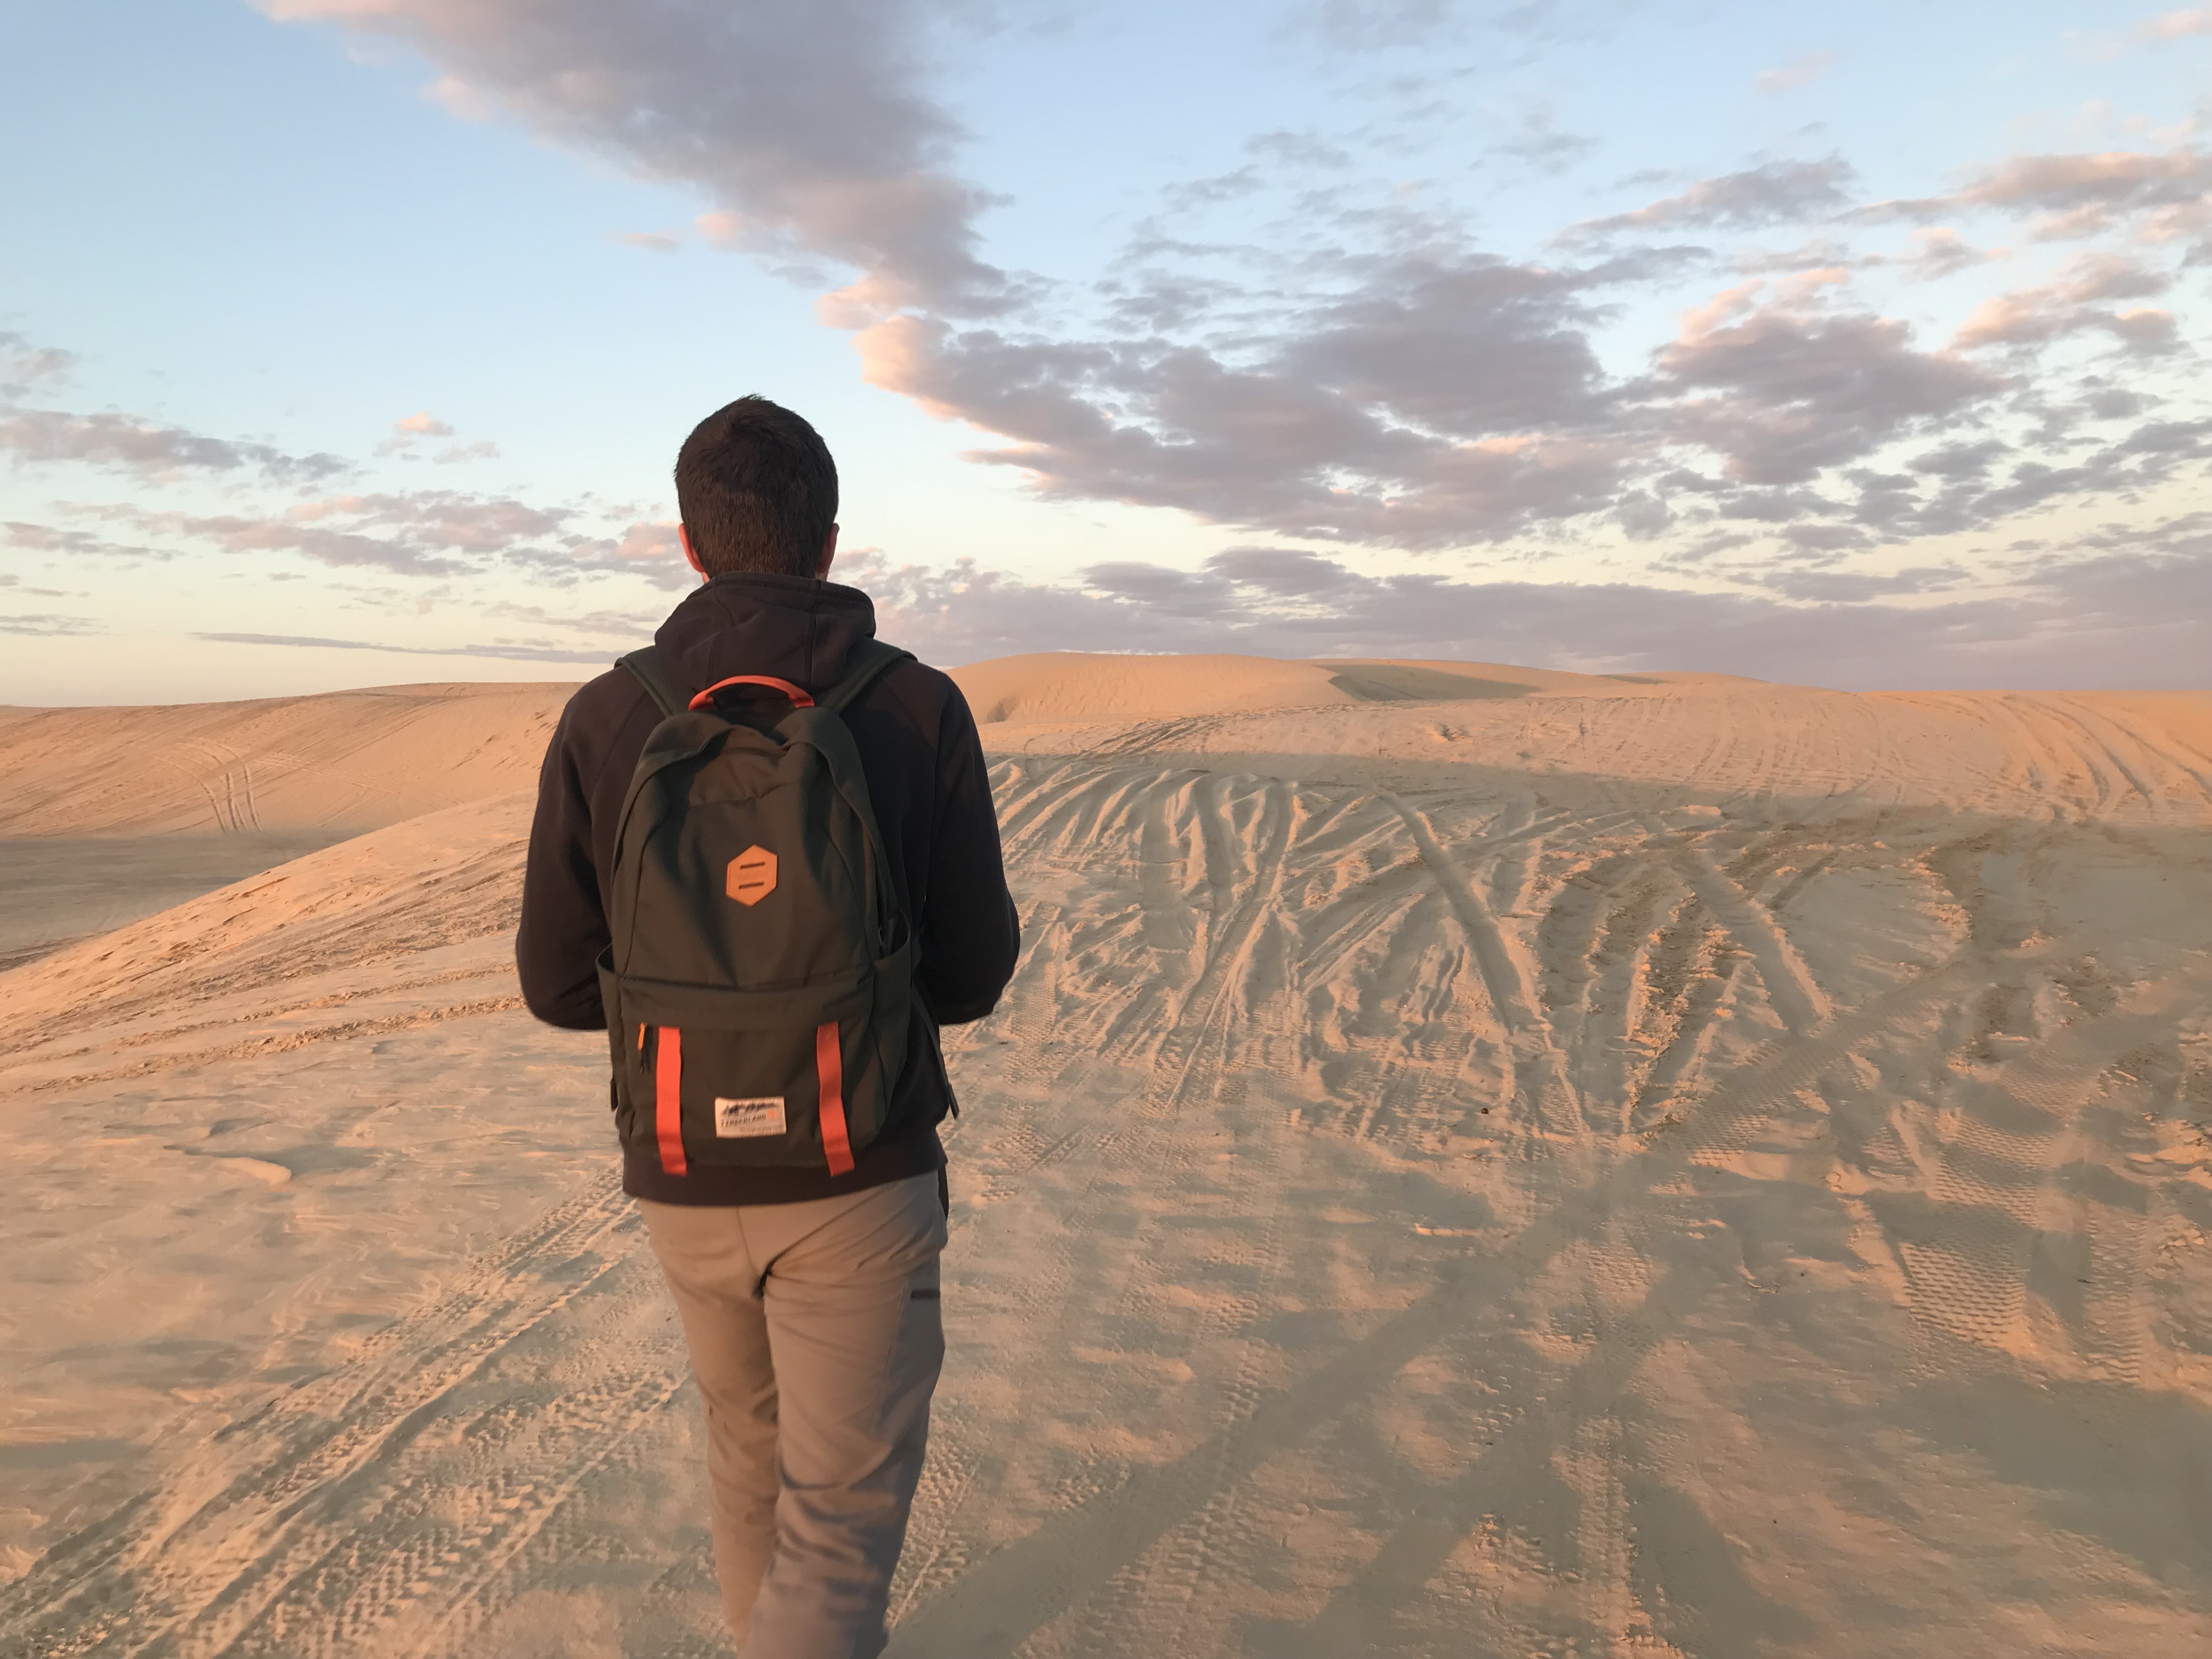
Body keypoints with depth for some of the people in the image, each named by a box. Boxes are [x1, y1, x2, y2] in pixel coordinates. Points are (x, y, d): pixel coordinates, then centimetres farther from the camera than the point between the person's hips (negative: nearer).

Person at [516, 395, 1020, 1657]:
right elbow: (973, 975, -6)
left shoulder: (606, 720, -7)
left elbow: (560, 984, -3)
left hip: (688, 1181, 3)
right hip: (862, 1183, -3)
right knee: (841, 1518, 8)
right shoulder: (922, 710, -11)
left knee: (753, 1436, 29)